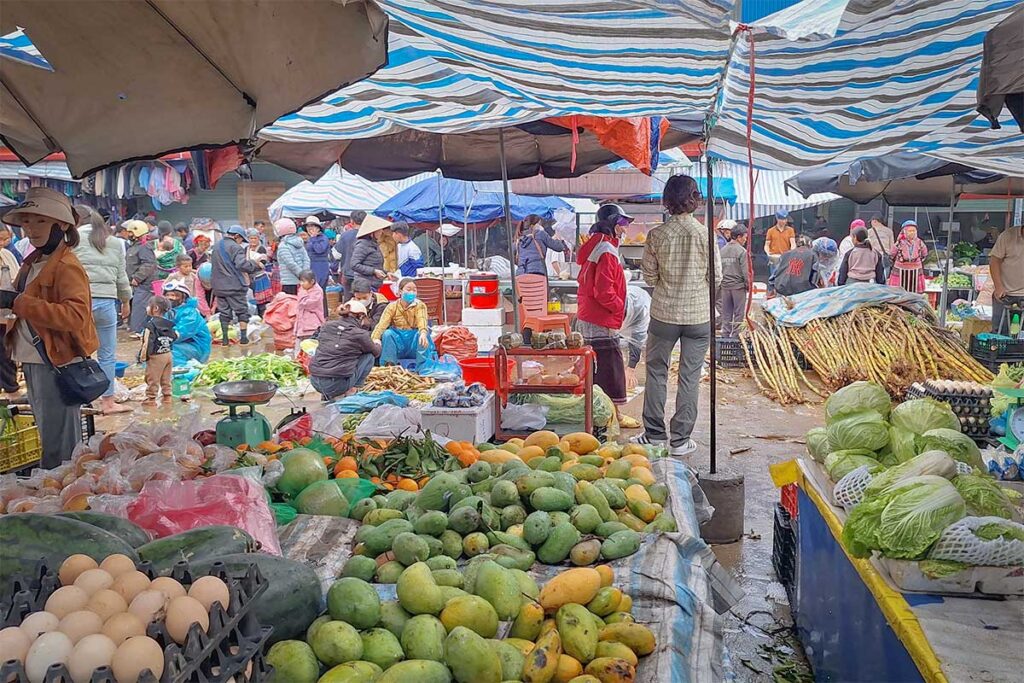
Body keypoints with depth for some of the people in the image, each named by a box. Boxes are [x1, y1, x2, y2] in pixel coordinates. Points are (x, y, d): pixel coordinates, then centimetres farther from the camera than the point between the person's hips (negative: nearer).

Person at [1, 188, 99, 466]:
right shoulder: (33, 262, 15)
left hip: (57, 363, -9)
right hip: (33, 360, 10)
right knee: (47, 434, 19)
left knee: (58, 445, -4)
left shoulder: (66, 266, -14)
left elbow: (76, 316, -27)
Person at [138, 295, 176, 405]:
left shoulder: (151, 324, -15)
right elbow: (175, 336, 14)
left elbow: (147, 342, -18)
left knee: (152, 378, 1)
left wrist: (143, 355, -13)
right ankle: (167, 396, 19)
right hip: (168, 354, 7)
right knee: (166, 378, 16)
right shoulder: (168, 323, 6)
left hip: (156, 356, -7)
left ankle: (151, 398, 4)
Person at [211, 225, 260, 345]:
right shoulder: (235, 247, -13)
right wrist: (256, 264, -14)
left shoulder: (217, 246, 14)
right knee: (242, 311, 5)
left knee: (224, 312, 12)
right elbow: (242, 264, -25)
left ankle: (224, 338, 12)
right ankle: (243, 337, 4)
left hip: (219, 286, 7)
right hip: (234, 286, -7)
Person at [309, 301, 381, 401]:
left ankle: (326, 394, 18)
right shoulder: (360, 334, -5)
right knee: (369, 356, 13)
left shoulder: (326, 326, 8)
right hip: (337, 385, -5)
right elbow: (376, 353, 14)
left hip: (314, 382, 5)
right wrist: (377, 344, 39)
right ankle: (351, 391, 6)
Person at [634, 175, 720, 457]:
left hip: (664, 313, 0)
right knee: (689, 376, 8)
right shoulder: (706, 234, -8)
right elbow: (716, 277, -3)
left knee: (656, 371, 14)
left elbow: (649, 276, -1)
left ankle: (655, 434, 19)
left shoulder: (656, 235, -7)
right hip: (699, 314, 0)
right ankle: (681, 440, 13)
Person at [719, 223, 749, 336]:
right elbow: (745, 271, -13)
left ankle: (725, 334, 16)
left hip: (725, 285, 5)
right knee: (739, 313, 3)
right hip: (738, 286, -5)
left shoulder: (722, 250, 5)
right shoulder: (741, 251, -12)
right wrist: (748, 284, -1)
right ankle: (736, 335, 5)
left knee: (726, 312, 12)